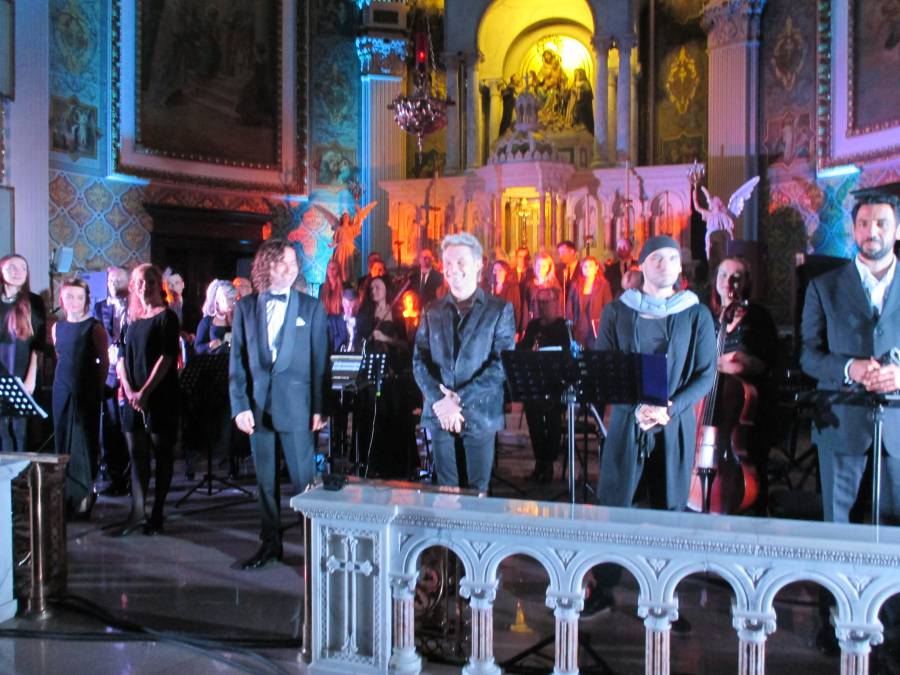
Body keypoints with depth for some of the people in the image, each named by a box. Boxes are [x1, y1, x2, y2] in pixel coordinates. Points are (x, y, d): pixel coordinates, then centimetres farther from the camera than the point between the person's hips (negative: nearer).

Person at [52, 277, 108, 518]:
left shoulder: (94, 327, -5)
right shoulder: (57, 327, 10)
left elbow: (104, 361, -3)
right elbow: (59, 358, 18)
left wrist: (98, 388, -6)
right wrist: (64, 379, 10)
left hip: (86, 392, -5)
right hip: (62, 391, 5)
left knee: (84, 443, -3)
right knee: (63, 442, 7)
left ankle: (84, 495, 6)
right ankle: (66, 495, 18)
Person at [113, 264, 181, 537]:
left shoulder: (166, 317, -2)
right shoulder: (131, 318, 13)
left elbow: (166, 358, -11)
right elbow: (121, 358, 9)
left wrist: (145, 392, -16)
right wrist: (129, 391, -5)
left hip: (160, 397, -5)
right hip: (132, 398, 5)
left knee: (161, 454, 2)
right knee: (137, 455, 6)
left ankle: (157, 514, 9)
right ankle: (137, 513, 10)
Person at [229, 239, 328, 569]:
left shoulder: (311, 308, 1)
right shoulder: (245, 307, 6)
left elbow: (320, 362, -1)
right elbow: (237, 361, 5)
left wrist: (319, 408, -5)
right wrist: (240, 405, -3)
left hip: (296, 406, -2)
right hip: (258, 405, 3)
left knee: (305, 480, 0)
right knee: (265, 481, 11)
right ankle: (270, 543, 23)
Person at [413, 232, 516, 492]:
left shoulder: (499, 310, 0)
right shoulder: (433, 311, 10)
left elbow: (502, 365, -8)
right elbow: (420, 361, 5)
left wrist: (459, 399, -15)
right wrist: (439, 401, -11)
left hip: (480, 414, -2)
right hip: (439, 415, 3)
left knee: (478, 490, 5)